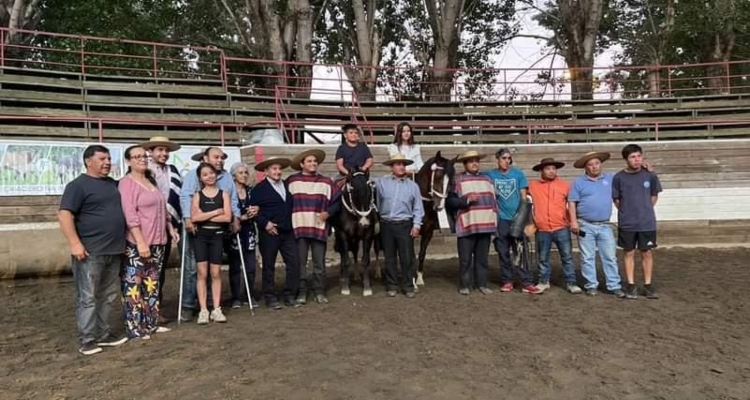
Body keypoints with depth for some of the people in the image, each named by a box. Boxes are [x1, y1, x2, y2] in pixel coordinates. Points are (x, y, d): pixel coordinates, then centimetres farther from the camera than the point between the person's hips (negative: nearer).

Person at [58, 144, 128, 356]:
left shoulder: (113, 184, 15)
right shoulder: (78, 185, -7)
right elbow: (64, 215, -14)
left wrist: (122, 243, 20)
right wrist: (75, 243, -21)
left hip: (114, 251, 7)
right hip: (90, 252, -7)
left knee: (108, 296, 12)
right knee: (88, 298, -1)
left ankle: (103, 334, 22)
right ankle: (88, 340, 6)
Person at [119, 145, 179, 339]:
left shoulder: (151, 181, 16)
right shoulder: (127, 182, -9)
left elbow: (162, 209, 24)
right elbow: (130, 215, -18)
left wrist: (171, 228, 19)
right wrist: (141, 242, -22)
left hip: (157, 241, 9)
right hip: (137, 243, -8)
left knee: (152, 284, 13)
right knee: (134, 285, -2)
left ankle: (151, 323, 22)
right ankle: (135, 328, 4)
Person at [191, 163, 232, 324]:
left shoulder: (223, 194, 4)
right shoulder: (198, 195, 4)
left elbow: (227, 217, -7)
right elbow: (194, 217, -9)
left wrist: (205, 216, -8)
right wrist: (216, 212, -10)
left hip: (217, 236, 0)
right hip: (200, 236, 0)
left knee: (215, 273, 3)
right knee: (202, 273, -1)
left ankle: (216, 309, 7)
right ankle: (203, 310, 3)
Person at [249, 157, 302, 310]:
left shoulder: (286, 186, 15)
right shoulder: (259, 188, -2)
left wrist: (293, 224, 11)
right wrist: (265, 223, -14)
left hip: (288, 232, 5)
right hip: (269, 233, -5)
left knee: (294, 263, 0)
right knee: (269, 266, 4)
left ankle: (290, 296, 11)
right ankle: (270, 298, 14)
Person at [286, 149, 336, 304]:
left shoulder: (326, 182, 6)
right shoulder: (291, 181, 3)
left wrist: (328, 213, -6)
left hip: (319, 228, 1)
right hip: (299, 228, -1)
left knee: (319, 263, 7)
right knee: (300, 263, 5)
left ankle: (319, 292, 17)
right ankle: (302, 292, 15)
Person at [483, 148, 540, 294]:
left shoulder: (518, 173, 4)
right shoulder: (490, 175, 3)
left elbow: (523, 196, 6)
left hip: (517, 218, 0)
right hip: (500, 220, 1)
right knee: (503, 253, 6)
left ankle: (527, 283, 0)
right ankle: (507, 281, 16)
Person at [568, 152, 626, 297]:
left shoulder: (610, 179, 9)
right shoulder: (578, 183, 1)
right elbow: (572, 203, -2)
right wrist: (573, 221, -11)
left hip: (604, 226, 2)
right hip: (586, 226, -2)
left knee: (610, 257, 3)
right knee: (588, 258, 5)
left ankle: (614, 286, 10)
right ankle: (591, 285, 14)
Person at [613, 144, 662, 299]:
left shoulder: (650, 175, -3)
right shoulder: (619, 177, -6)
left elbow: (654, 196, 10)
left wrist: (645, 210, 8)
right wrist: (627, 213, 4)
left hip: (647, 222, 1)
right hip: (626, 223, -1)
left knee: (647, 253, 7)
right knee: (629, 253, 7)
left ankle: (648, 285, 17)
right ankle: (631, 285, 15)